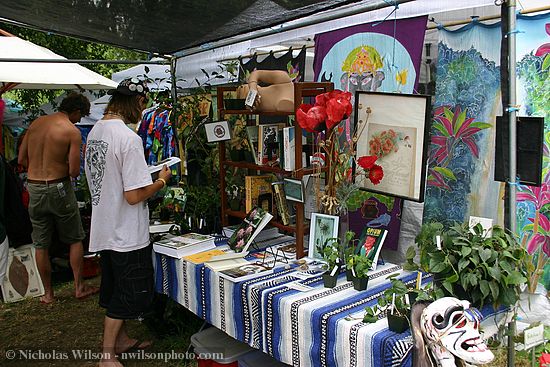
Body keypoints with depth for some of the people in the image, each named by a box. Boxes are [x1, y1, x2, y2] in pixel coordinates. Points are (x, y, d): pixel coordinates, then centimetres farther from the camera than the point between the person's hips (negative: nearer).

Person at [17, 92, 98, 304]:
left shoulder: (36, 123, 5)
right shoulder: (72, 131, -12)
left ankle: (48, 293, 24)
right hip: (58, 188, -5)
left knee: (41, 244, 13)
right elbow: (74, 171, -15)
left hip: (34, 188, 5)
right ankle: (79, 287, 21)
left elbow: (21, 160, 7)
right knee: (75, 239, 14)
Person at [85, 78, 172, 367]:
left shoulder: (95, 132, 4)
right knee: (127, 295, 8)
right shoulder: (129, 138, -24)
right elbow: (134, 196, -25)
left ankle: (121, 340, 39)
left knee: (114, 288, 22)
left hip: (103, 228, 9)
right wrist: (161, 180, -9)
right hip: (127, 234, -8)